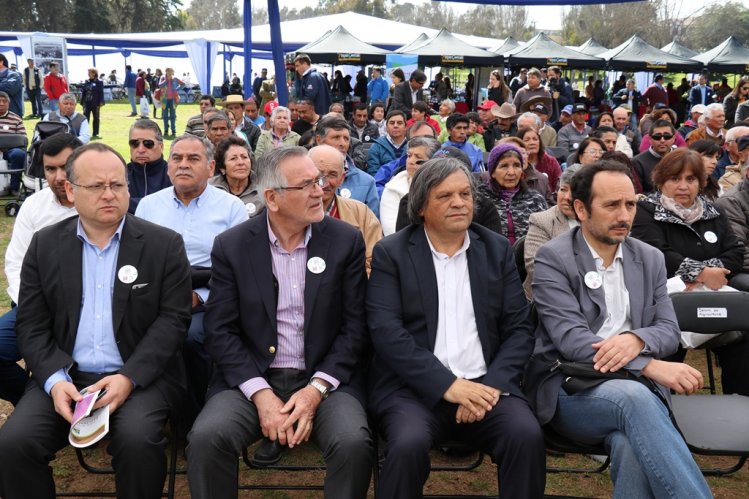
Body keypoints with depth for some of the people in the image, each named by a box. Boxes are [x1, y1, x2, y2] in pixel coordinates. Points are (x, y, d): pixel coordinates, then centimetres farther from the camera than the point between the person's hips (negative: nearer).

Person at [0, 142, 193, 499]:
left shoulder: (164, 244, 0)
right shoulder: (45, 245, 8)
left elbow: (173, 318, -5)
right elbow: (31, 325, 6)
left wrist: (130, 377, -17)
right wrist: (54, 379, -12)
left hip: (141, 376, -2)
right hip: (64, 377, 3)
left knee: (137, 440, -29)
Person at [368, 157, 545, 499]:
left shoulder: (497, 250, 12)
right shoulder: (391, 252, 3)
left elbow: (519, 328, 7)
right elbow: (386, 331, -8)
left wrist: (493, 384, -10)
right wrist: (447, 384, -17)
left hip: (485, 385, 2)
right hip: (415, 387, -2)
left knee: (527, 436, -25)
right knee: (409, 444, -30)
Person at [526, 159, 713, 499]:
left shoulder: (650, 259, 13)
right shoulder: (553, 258, -4)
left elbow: (669, 330, 9)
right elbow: (570, 338, -14)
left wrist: (636, 339, -17)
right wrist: (651, 366, -26)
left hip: (636, 384, 3)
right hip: (569, 388, -3)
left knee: (634, 448, -33)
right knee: (634, 397, -37)